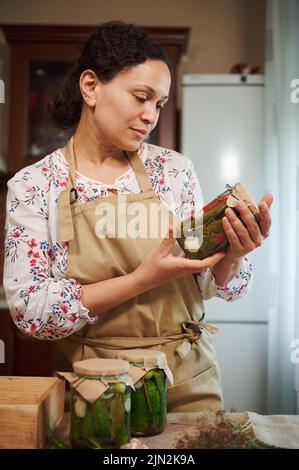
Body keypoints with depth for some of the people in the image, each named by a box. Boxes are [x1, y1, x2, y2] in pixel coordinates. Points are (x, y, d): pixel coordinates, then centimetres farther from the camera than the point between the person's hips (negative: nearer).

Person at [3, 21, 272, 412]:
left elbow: (212, 285, 1)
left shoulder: (174, 169, -3)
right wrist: (142, 279, -26)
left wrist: (231, 256, -22)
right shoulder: (33, 185, -9)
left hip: (188, 381, 3)